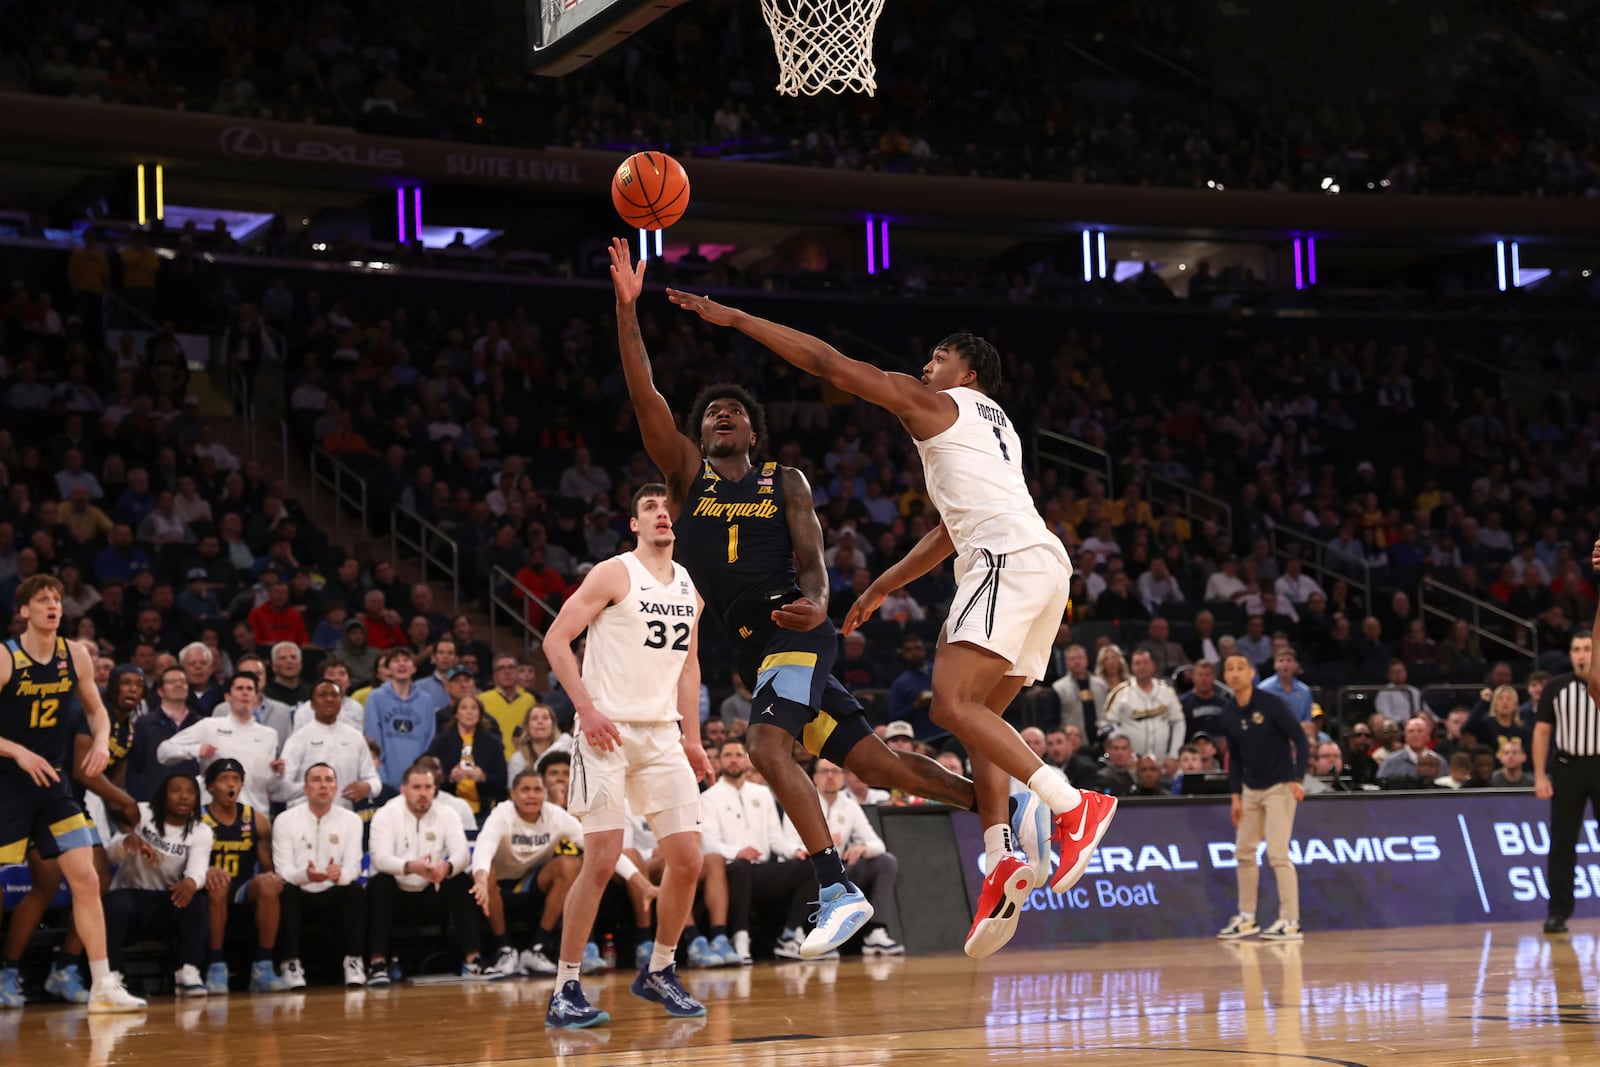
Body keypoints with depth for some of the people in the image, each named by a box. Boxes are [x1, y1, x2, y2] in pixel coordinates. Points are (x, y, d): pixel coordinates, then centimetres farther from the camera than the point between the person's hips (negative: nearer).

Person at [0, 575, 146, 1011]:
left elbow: (96, 709, 16)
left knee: (87, 879, -4)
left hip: (54, 783, 4)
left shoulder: (75, 656, 2)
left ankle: (103, 986, -2)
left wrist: (101, 741, -3)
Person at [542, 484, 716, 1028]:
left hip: (663, 734, 6)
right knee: (601, 861, -11)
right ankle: (565, 990, -3)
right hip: (608, 732, -6)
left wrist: (691, 737, 16)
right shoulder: (614, 574, -6)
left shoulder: (691, 587, 14)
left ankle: (658, 972, 21)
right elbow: (556, 639, -9)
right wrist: (587, 709, -17)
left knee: (687, 860, 2)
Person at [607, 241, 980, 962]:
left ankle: (837, 891, -30)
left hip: (795, 629, -4)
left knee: (767, 744, -28)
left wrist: (813, 602, -25)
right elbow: (645, 398, 2)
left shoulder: (785, 483, 9)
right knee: (872, 760, 4)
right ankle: (1006, 805, 15)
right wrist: (626, 309, -9)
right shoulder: (686, 474, 14)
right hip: (754, 649, 4)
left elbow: (811, 558, -1)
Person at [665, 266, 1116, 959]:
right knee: (979, 718, 8)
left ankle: (1072, 806, -24)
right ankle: (1004, 863, -7)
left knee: (951, 705, -18)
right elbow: (953, 528, 37)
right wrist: (884, 587, 42)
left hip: (1011, 560, -9)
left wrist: (733, 318, 11)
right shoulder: (992, 425, 33)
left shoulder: (934, 402, 8)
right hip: (1046, 564, 9)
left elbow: (828, 364, 6)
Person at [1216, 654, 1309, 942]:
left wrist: (1297, 779, -23)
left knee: (1277, 854, -12)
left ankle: (1290, 923, -9)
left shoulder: (1272, 704, -14)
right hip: (1250, 789, 7)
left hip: (1279, 787, -7)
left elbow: (1301, 740, -13)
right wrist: (1236, 796, 8)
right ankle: (1247, 918, 22)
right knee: (1243, 852, 10)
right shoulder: (1229, 715, 4)